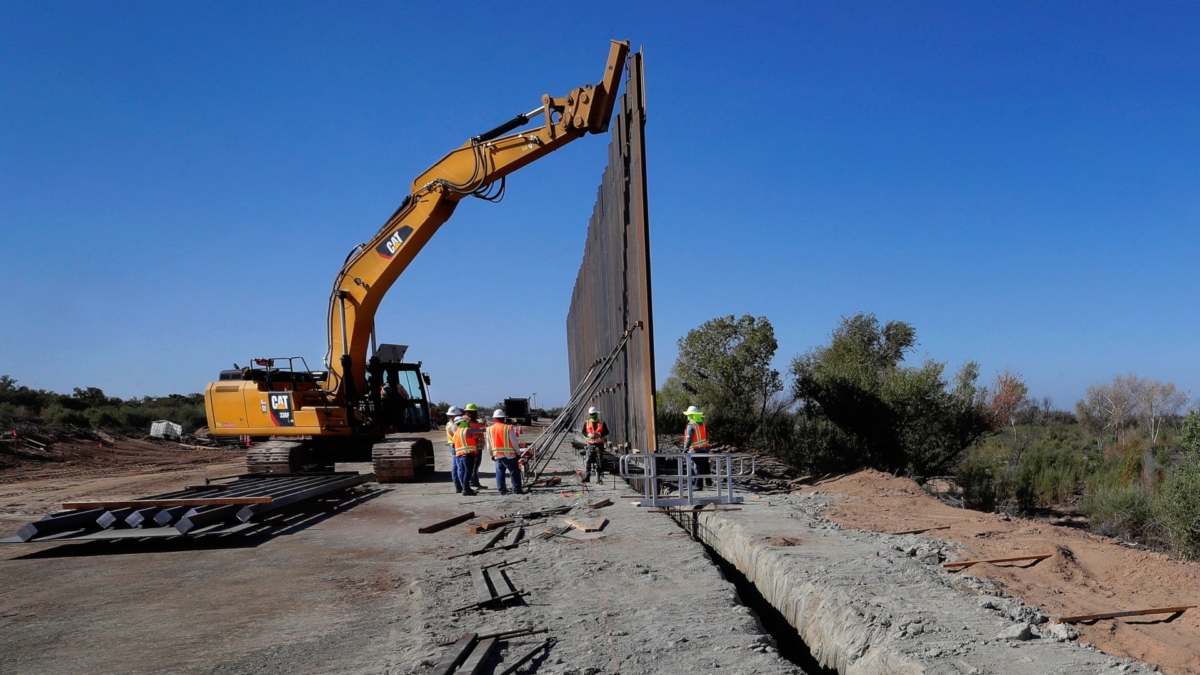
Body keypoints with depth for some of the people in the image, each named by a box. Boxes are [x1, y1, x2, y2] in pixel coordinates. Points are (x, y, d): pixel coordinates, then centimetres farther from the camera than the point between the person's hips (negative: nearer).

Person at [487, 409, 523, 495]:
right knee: (514, 472, 3)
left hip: (497, 455, 4)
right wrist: (518, 453, 5)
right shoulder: (509, 428, -9)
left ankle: (501, 490, 11)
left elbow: (489, 445, 10)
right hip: (509, 455, -4)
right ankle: (517, 490, 2)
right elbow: (514, 443, -7)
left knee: (500, 472, 13)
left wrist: (492, 454, 23)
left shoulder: (489, 429, 4)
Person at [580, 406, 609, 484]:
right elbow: (583, 432, 5)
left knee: (599, 462, 3)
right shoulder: (587, 423, 6)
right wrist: (588, 435, -16)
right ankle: (587, 477, -3)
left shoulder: (602, 423, 3)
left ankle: (599, 478, 8)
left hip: (599, 444, -1)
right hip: (590, 444, 1)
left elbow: (606, 432, 2)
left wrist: (600, 434, -16)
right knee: (587, 461, -7)